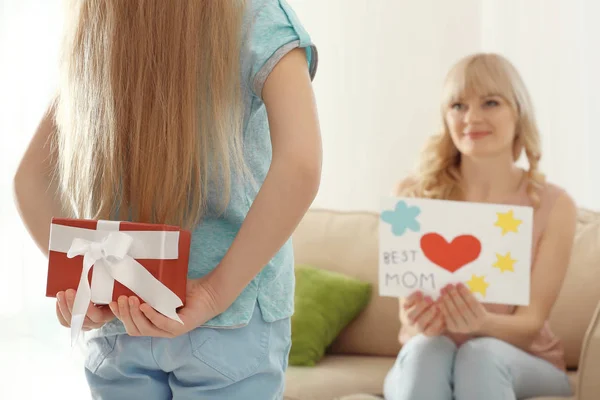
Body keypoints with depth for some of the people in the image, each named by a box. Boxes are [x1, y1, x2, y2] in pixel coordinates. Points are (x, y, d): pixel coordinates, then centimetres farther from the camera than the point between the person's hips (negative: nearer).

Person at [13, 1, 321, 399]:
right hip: (232, 322, -4)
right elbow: (299, 167, -23)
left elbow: (30, 177, 8)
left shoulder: (94, 35, 6)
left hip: (114, 323, 4)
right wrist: (218, 291, -19)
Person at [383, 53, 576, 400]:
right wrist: (417, 321, -35)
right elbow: (410, 315, -9)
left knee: (481, 353, -34)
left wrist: (482, 323, -35)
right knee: (426, 348, -34)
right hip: (427, 361, 1)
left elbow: (531, 323, -11)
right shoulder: (414, 195, -6)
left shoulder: (554, 205, -8)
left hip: (524, 363, 0)